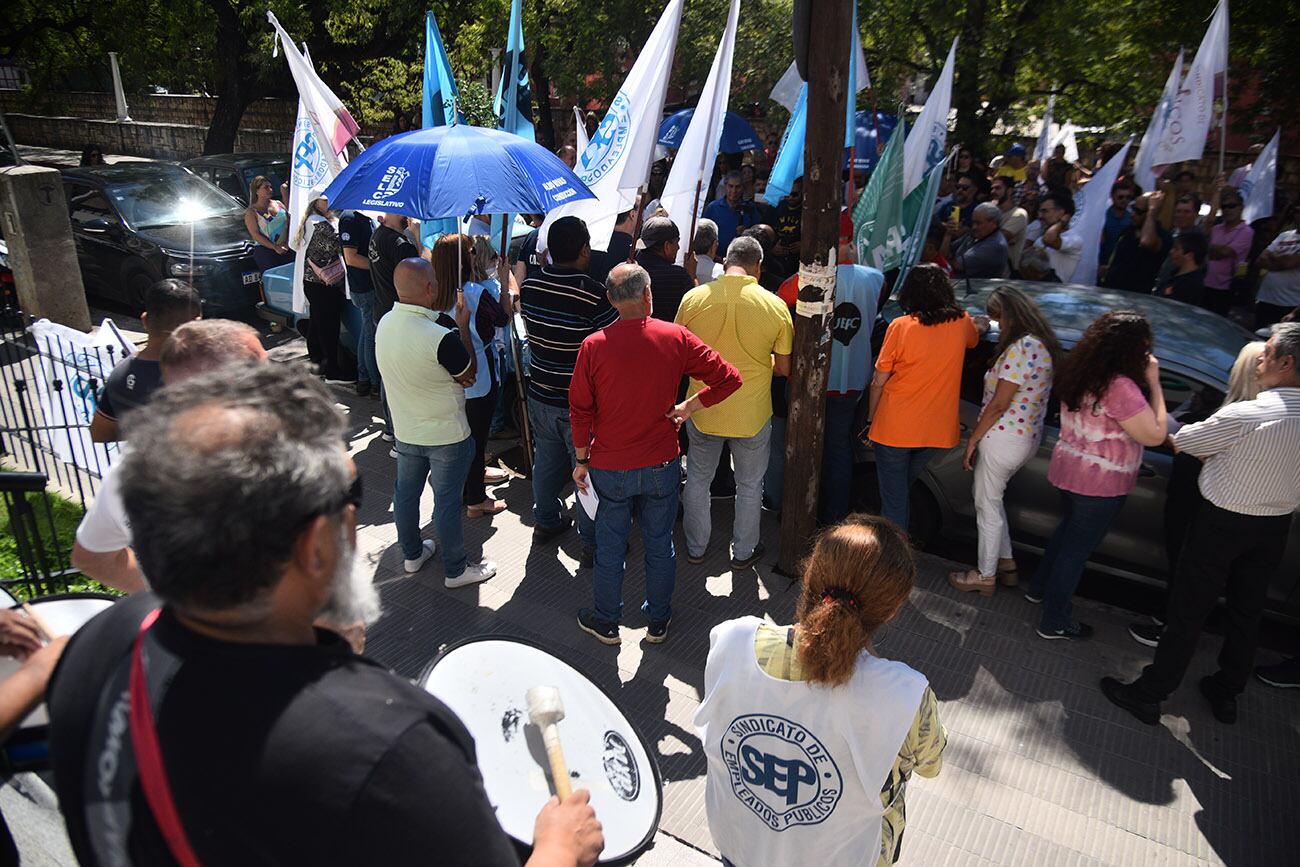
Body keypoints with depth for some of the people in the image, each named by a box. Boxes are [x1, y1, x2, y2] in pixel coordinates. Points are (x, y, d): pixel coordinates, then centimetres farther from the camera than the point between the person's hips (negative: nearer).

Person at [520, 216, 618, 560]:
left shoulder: (529, 287, -5)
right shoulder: (594, 294, -24)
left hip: (540, 396, 6)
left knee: (546, 461, 24)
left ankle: (546, 521, 43)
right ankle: (593, 543, 23)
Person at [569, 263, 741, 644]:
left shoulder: (594, 346, -13)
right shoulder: (676, 338, -10)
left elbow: (580, 410, -7)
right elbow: (729, 378, -10)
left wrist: (582, 460, 3)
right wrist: (688, 407, -2)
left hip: (610, 468, -1)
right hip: (662, 465, 1)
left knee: (610, 546, 15)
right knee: (660, 544, 17)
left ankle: (606, 622, 33)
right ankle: (658, 621, 34)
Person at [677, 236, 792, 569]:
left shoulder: (693, 298, -11)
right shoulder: (775, 306, -14)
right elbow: (784, 367, -7)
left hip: (702, 410, 1)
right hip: (752, 414, -1)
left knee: (697, 479, 21)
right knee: (749, 486, 20)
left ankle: (696, 548, 36)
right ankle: (743, 552, 35)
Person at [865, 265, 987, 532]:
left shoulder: (901, 326, -12)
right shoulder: (962, 324, 0)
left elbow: (878, 382, -8)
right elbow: (975, 335, 27)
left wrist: (870, 421, 4)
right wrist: (981, 324, 50)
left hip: (894, 428, -4)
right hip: (937, 430, 4)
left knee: (893, 497, 4)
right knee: (902, 489, 23)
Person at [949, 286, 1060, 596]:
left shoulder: (1020, 348, -22)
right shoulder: (1043, 345, 8)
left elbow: (998, 404, -21)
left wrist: (972, 440, -11)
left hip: (1003, 439, -9)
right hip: (1029, 438, 9)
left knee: (987, 506, 6)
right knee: (992, 500, 23)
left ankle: (985, 576, 20)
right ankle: (1006, 563, 34)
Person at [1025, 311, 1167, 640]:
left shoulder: (1080, 371, -1)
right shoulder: (1120, 387, -26)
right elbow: (1154, 435, -21)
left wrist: (1145, 382, 4)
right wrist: (1154, 384, -15)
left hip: (1068, 470, 8)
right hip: (1100, 483, -8)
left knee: (1068, 529, 29)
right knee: (1078, 547, 6)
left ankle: (1039, 588, 44)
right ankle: (1055, 622, 20)